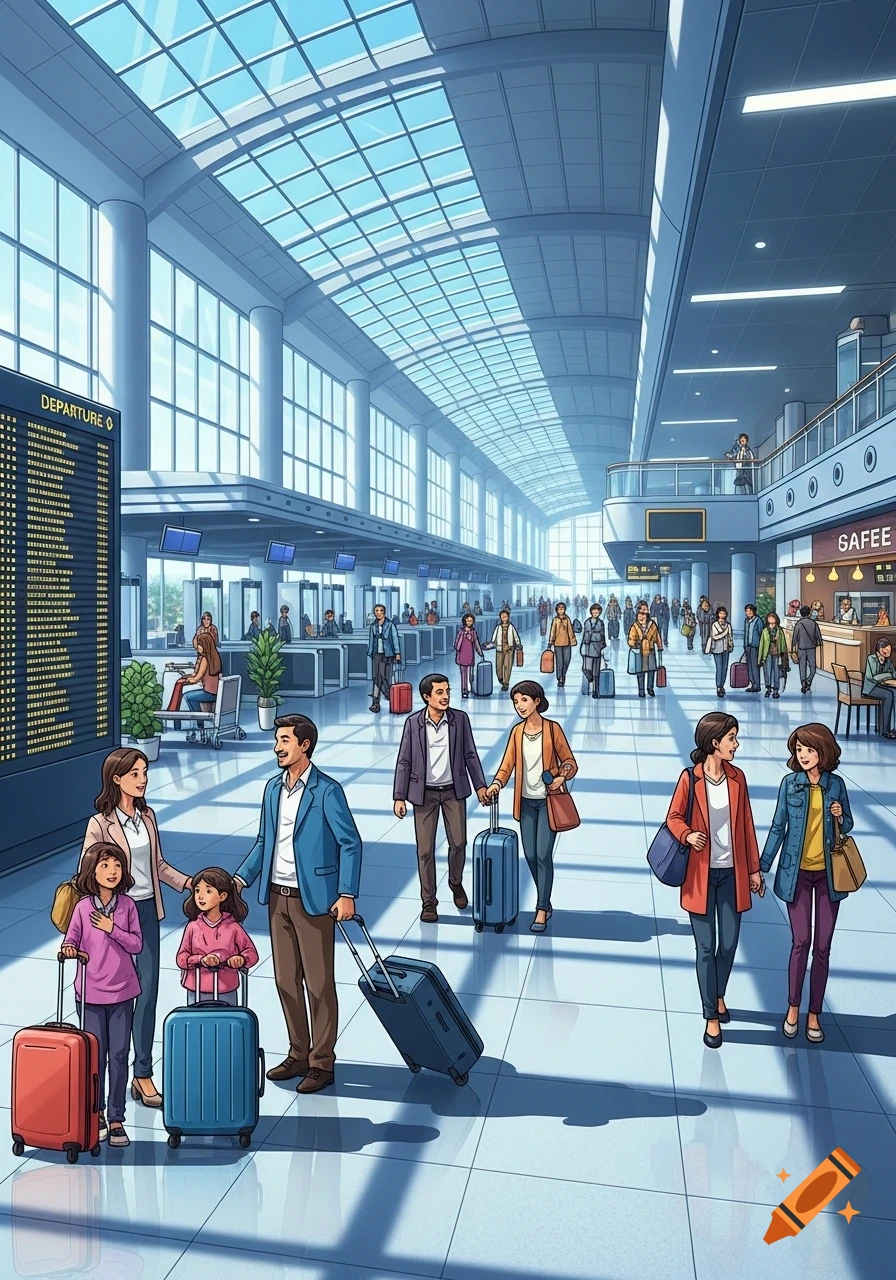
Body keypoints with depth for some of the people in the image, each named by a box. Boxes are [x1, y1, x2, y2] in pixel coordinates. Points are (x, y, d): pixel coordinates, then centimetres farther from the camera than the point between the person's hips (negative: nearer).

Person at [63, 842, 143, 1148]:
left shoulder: (127, 905, -3)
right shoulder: (83, 907, -5)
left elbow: (137, 944, -4)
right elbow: (71, 939, -4)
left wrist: (112, 928, -15)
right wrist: (69, 948, -25)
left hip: (122, 991, 1)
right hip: (91, 991, 0)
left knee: (119, 1055, 5)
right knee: (95, 1055, 9)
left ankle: (116, 1119, 16)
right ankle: (96, 1114, 27)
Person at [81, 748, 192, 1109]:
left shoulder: (148, 816, 4)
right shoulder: (100, 824, -12)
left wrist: (188, 883, 3)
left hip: (147, 910, 5)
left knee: (148, 991, 6)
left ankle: (143, 1073, 17)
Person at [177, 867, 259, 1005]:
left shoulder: (233, 927, -4)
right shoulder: (193, 927, -1)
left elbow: (251, 952, 2)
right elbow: (181, 958, -3)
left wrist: (241, 959, -20)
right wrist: (201, 960, -21)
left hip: (226, 993, -1)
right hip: (196, 992, 1)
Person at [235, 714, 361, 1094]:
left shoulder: (327, 791, -13)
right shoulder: (273, 787, 8)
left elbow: (350, 843, -13)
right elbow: (264, 841, 14)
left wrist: (347, 894, -19)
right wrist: (241, 877, 3)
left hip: (313, 899, -6)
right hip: (277, 897, 7)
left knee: (319, 983, 4)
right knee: (285, 980, 14)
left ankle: (322, 1063, 18)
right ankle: (298, 1054, 30)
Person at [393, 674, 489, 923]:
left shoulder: (460, 719, -5)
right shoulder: (413, 723, -8)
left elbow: (470, 755, 3)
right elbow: (404, 762, -5)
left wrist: (480, 785, 0)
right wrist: (399, 797, -8)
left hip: (454, 791, 1)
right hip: (424, 793, -1)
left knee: (458, 843, 8)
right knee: (425, 849, 3)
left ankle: (456, 883, 37)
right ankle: (429, 901, 17)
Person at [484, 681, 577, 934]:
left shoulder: (552, 728, -7)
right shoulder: (517, 731, 5)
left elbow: (570, 761, -2)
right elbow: (507, 765, 0)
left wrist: (562, 776, -22)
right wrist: (495, 785, -18)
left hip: (548, 801, -4)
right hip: (526, 801, 4)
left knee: (543, 854, -7)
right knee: (530, 855, 7)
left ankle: (541, 911, 3)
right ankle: (545, 901, 26)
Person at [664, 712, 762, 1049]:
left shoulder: (737, 777, 1)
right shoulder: (690, 778, -11)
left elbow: (747, 825, 6)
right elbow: (673, 818, -3)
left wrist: (754, 869, 9)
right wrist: (687, 835, -25)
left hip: (732, 873, 4)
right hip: (701, 873, -3)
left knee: (729, 943, 11)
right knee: (706, 946, 4)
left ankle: (719, 996, 38)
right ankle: (712, 1017, 17)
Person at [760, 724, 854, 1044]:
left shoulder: (836, 784, -2)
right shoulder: (790, 783, -5)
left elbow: (847, 826, 10)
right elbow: (778, 827, -1)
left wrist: (839, 817, -13)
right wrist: (761, 867, -1)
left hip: (828, 873, 1)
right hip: (797, 872, -1)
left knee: (822, 946, 6)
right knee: (801, 942, 1)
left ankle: (814, 1014, 19)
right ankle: (793, 1008, 19)